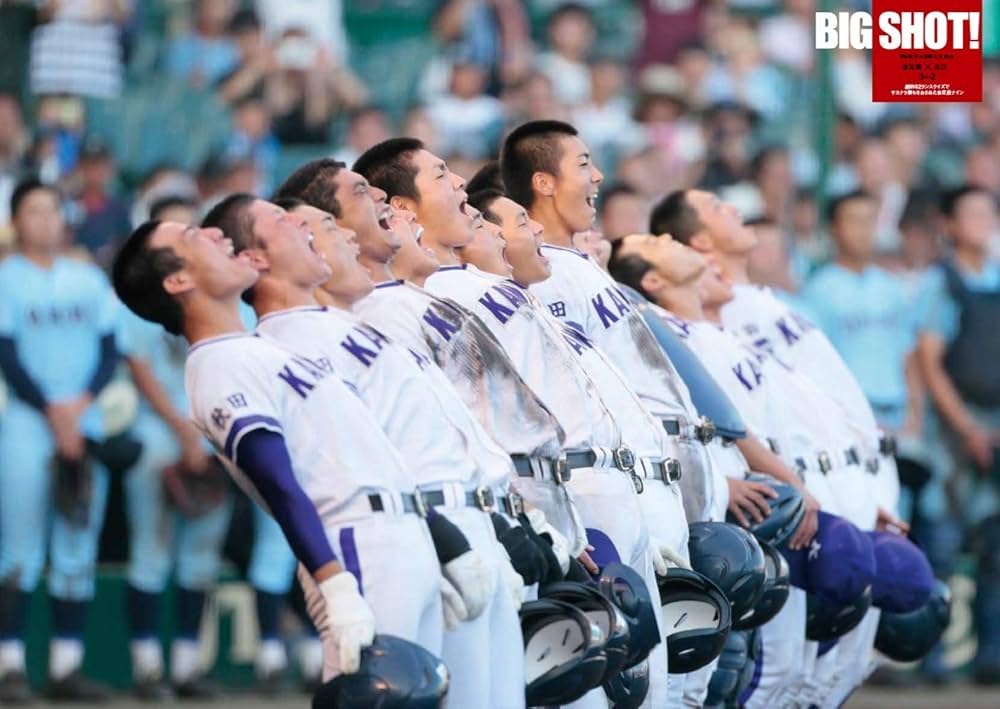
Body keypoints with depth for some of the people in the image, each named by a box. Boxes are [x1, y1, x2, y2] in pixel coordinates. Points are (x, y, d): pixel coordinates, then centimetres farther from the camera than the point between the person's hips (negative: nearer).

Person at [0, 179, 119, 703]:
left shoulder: (90, 280, 13)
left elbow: (110, 351, 9)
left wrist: (81, 402, -8)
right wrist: (52, 412, -14)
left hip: (84, 422, 5)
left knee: (78, 552, 3)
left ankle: (67, 665, 5)